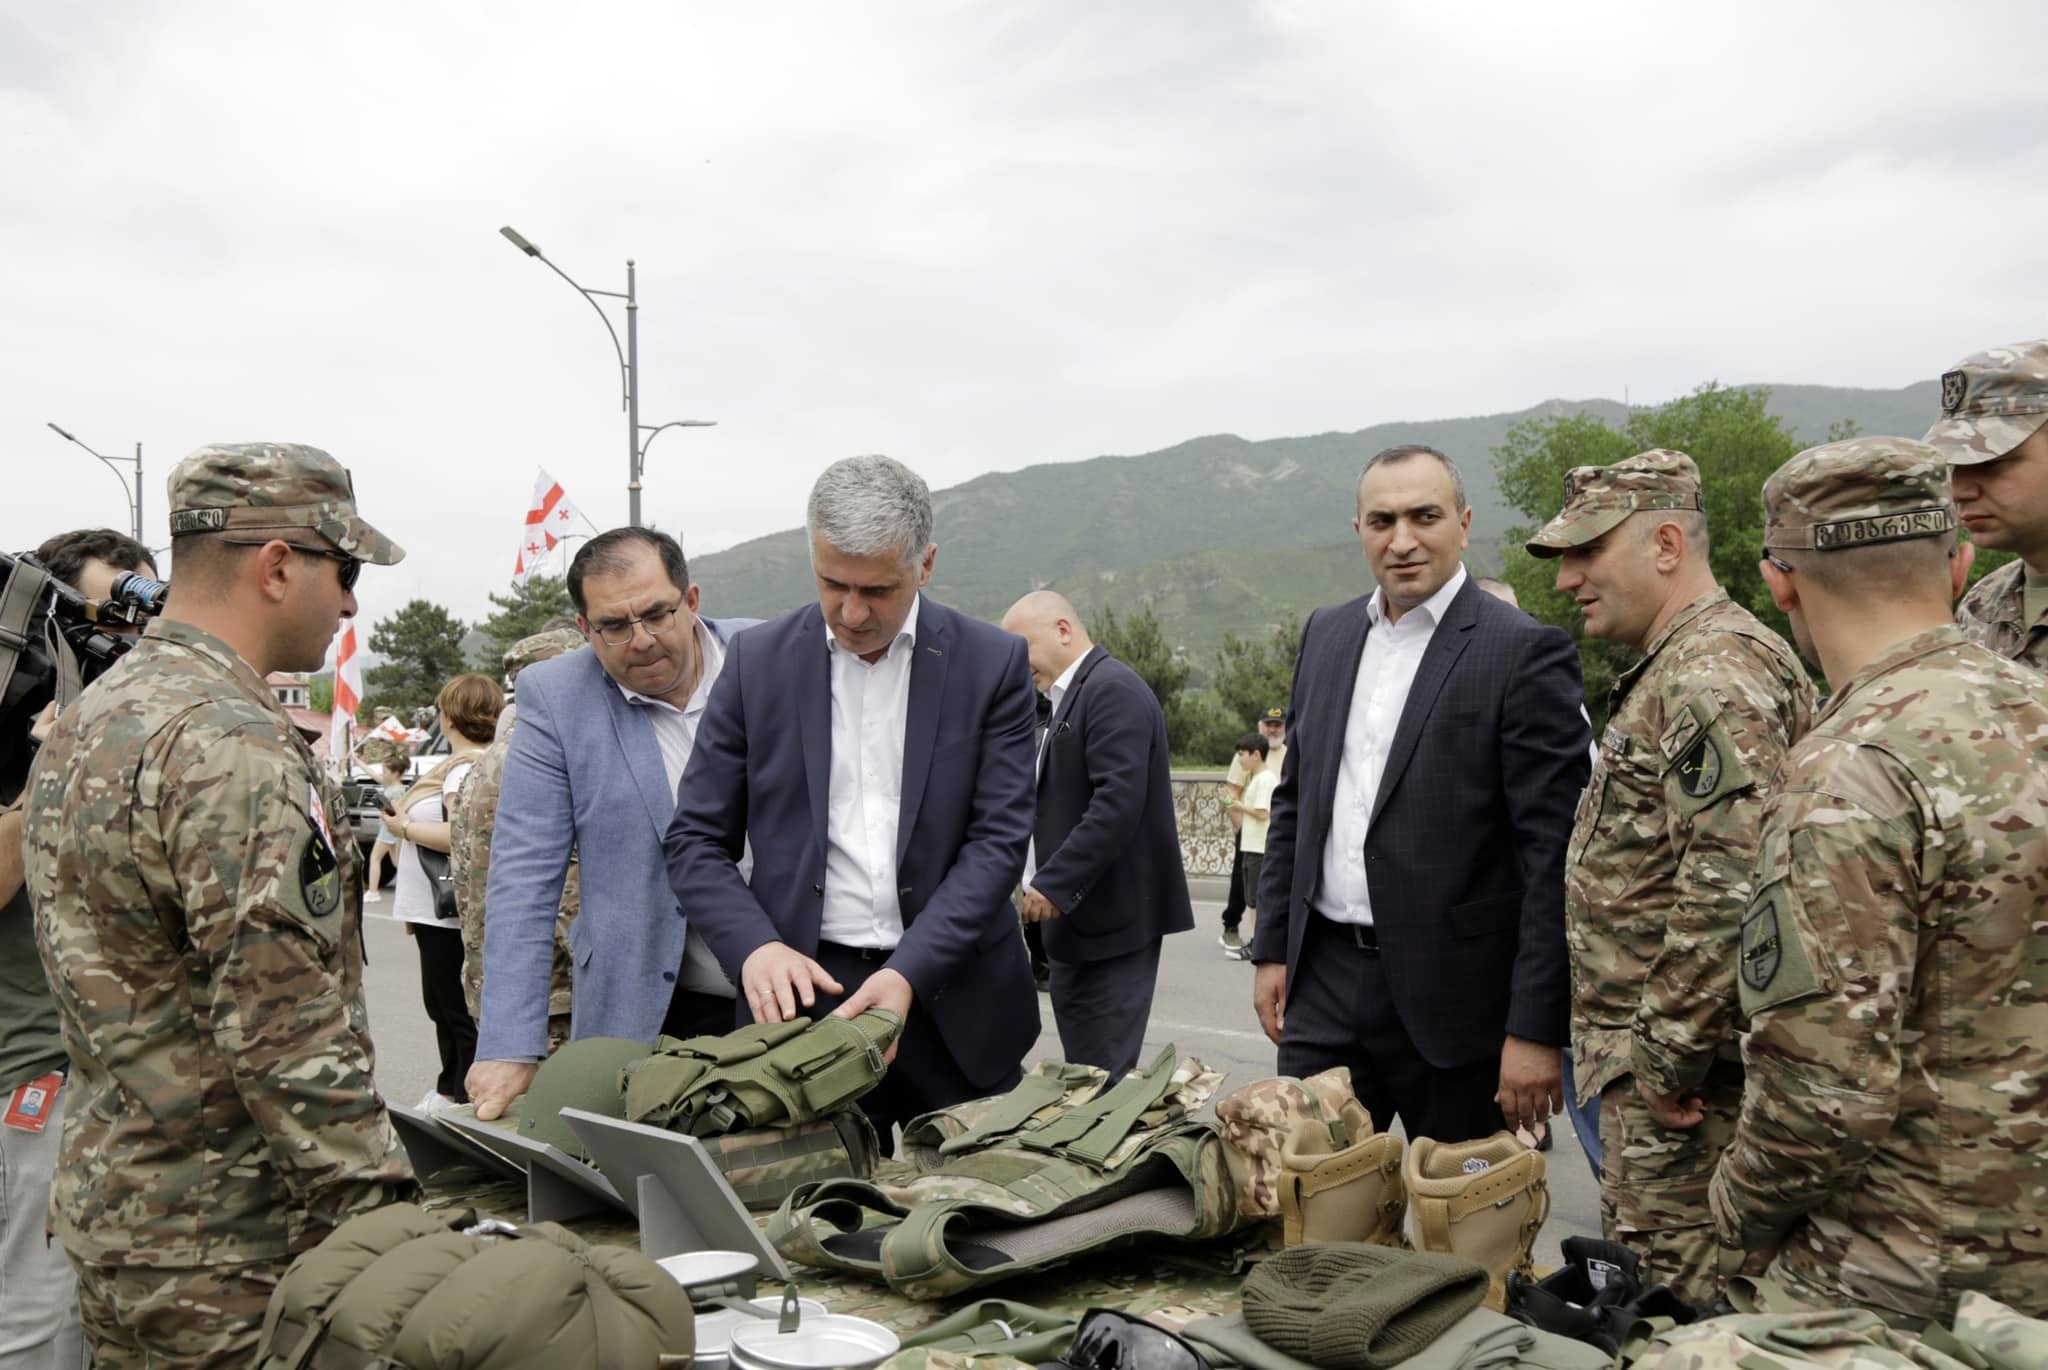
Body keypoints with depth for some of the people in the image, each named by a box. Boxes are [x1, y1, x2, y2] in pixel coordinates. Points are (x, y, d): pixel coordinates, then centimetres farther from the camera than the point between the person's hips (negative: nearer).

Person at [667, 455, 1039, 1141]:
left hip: (954, 1000, 0)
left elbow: (998, 840, -5)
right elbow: (696, 840, 2)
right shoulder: (759, 660, 1)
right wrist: (755, 947, -16)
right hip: (800, 990, 0)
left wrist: (909, 974, -17)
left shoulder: (993, 663, -2)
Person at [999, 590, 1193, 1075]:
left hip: (1108, 920, -10)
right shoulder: (1073, 695, 18)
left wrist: (1054, 885, -21)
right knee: (1082, 1075, 12)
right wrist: (1047, 886, 13)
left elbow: (1119, 802, -22)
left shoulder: (1113, 689, -12)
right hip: (1076, 919, 10)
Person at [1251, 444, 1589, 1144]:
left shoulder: (1525, 652, -10)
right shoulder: (1326, 633, 9)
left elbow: (1552, 854, -14)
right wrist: (1272, 948, 11)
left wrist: (1536, 1029, -16)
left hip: (1454, 994, -5)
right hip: (1324, 980, 5)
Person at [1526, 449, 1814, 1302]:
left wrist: (1667, 1061, -21)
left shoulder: (1716, 676, -17)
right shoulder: (1672, 672, 17)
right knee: (1636, 1290, 18)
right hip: (1650, 1049, 11)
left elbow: (1728, 886, -27)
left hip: (1680, 1069, -11)